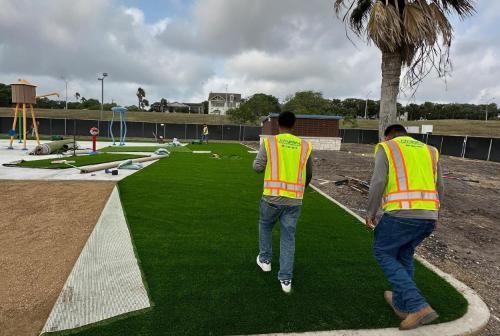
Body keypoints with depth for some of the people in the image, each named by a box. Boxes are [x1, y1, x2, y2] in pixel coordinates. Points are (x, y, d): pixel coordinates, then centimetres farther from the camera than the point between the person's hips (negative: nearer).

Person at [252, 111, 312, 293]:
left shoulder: (269, 141, -3)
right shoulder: (304, 145, 5)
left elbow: (258, 167, -4)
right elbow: (309, 174, 15)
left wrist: (259, 159, 19)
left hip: (272, 197, -1)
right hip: (294, 200, 2)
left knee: (265, 226, 26)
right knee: (288, 238, 11)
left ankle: (265, 260, 37)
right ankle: (286, 279, 14)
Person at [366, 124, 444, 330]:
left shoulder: (386, 148, 5)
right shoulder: (429, 151, 21)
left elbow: (378, 182, -9)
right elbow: (439, 189, 20)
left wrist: (370, 213, 0)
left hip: (400, 214, -6)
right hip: (428, 216, 6)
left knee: (384, 253, 13)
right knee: (404, 254, 25)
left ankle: (418, 306, 3)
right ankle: (400, 303, 36)